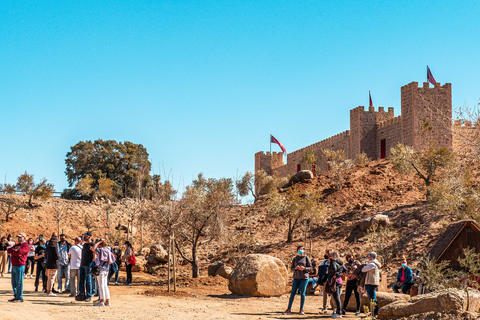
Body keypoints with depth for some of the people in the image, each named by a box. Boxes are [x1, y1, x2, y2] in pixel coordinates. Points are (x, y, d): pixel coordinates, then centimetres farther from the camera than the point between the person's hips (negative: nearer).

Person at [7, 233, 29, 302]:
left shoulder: (25, 245, -5)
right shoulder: (16, 245, 22)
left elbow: (19, 252, -19)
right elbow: (9, 251, 11)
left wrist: (12, 251, -2)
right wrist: (15, 251, -7)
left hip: (20, 266, -9)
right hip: (13, 265, 9)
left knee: (19, 282, -8)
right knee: (14, 283, 10)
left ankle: (20, 298, -4)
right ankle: (16, 297, 17)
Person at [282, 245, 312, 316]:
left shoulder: (306, 258, 3)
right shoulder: (295, 258, 10)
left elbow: (310, 268, 2)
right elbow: (291, 268, 11)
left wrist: (304, 268, -16)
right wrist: (295, 268, -11)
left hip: (304, 277, -2)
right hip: (296, 277, 2)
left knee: (302, 293, -2)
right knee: (292, 293, -1)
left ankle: (301, 310, 7)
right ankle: (289, 309, 2)